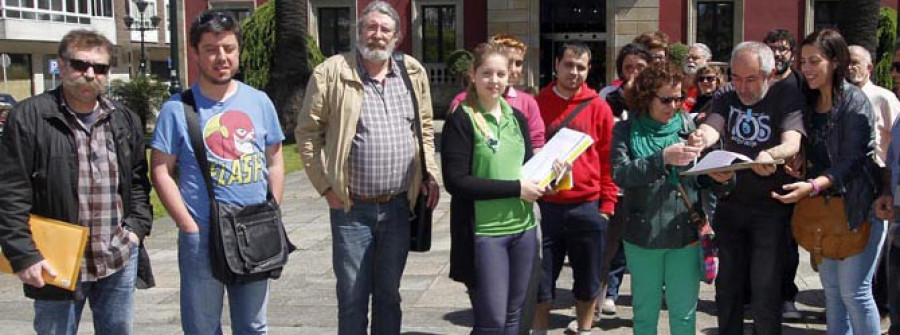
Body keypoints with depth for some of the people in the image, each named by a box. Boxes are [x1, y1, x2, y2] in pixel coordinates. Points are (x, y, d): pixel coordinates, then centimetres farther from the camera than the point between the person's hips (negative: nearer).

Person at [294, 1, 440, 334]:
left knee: (389, 295, 16)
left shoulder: (413, 73, 7)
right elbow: (307, 131, -4)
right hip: (352, 208, -3)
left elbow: (425, 128, 16)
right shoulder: (331, 72, -6)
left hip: (398, 206, 3)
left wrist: (430, 174, 6)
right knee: (353, 298, 6)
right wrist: (326, 185, -7)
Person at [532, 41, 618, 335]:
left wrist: (606, 205, -2)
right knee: (540, 280, 6)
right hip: (545, 207, 0)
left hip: (587, 208, 0)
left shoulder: (598, 108, 1)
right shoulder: (537, 104, 4)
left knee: (588, 280, 11)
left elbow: (608, 159, 2)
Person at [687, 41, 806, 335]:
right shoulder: (727, 99, 4)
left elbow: (792, 142, -24)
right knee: (727, 285, 13)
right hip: (729, 202, 5)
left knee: (765, 290, -2)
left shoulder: (787, 96, -9)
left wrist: (770, 156, -48)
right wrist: (701, 138, -40)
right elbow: (713, 126, -15)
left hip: (770, 207, -4)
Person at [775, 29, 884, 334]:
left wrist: (813, 186, -31)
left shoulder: (854, 101, -13)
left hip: (858, 204, -7)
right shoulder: (809, 100, 8)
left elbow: (852, 160, -18)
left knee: (854, 290, -4)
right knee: (831, 287, 13)